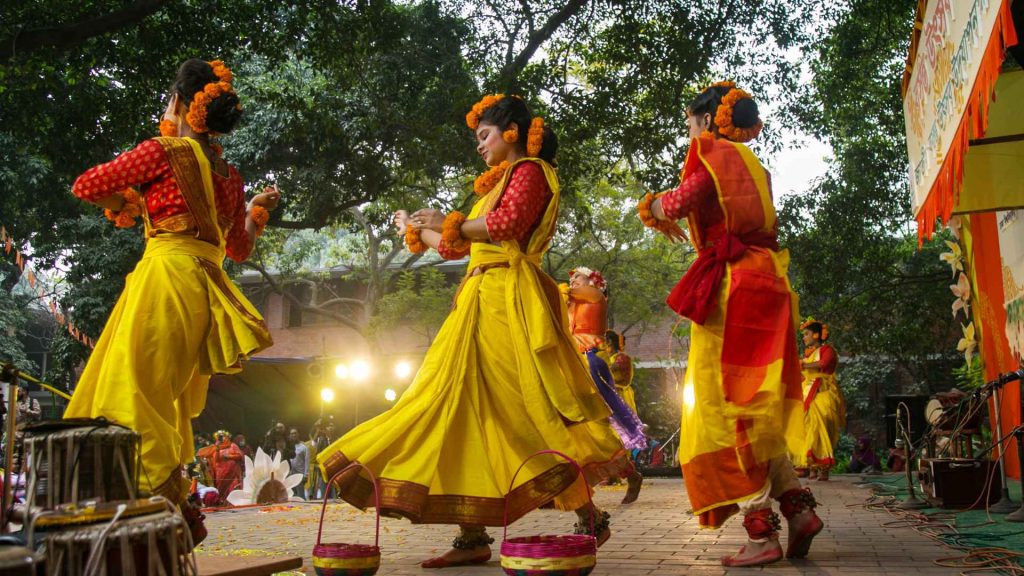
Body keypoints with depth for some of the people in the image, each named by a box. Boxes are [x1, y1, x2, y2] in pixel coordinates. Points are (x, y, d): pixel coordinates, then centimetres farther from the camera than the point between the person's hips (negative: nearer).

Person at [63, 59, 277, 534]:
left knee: (132, 396, -9)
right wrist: (256, 211, 38)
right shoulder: (229, 175, 15)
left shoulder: (164, 151, -4)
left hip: (167, 274, -8)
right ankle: (170, 501, 17)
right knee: (166, 405, 15)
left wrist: (131, 203, 19)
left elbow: (84, 186, 1)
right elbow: (239, 248, 23)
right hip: (205, 289, 8)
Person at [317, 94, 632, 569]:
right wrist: (415, 231, 33)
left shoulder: (529, 170, 1)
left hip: (508, 300, -9)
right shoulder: (499, 181, 26)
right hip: (481, 299, 9)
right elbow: (459, 246, 26)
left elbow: (506, 224, -17)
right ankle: (473, 537, 4)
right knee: (468, 402, 2)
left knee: (532, 408, -11)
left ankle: (589, 519, -1)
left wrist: (447, 222, -7)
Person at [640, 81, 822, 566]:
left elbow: (680, 201, -15)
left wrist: (651, 208, 6)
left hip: (731, 285, -9)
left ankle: (761, 533, -11)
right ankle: (799, 508, 5)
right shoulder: (751, 165, 25)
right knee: (752, 410, 12)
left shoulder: (712, 151, 1)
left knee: (727, 406, -8)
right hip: (762, 280, 9)